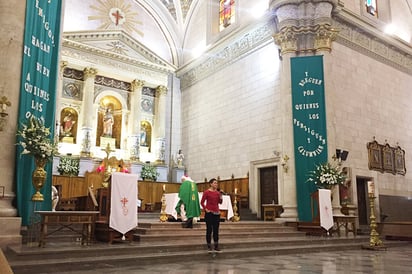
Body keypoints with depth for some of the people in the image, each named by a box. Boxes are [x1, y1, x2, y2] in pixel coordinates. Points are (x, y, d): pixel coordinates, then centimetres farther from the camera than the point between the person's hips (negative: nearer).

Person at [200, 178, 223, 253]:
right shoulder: (207, 192, -8)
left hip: (216, 213, 5)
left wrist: (221, 195, -5)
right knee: (209, 230, 2)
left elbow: (220, 202, 8)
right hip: (209, 213, -5)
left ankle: (216, 246, 15)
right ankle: (209, 247, 11)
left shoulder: (217, 192, 7)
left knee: (216, 230, 8)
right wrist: (205, 209, -11)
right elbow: (202, 202, -5)